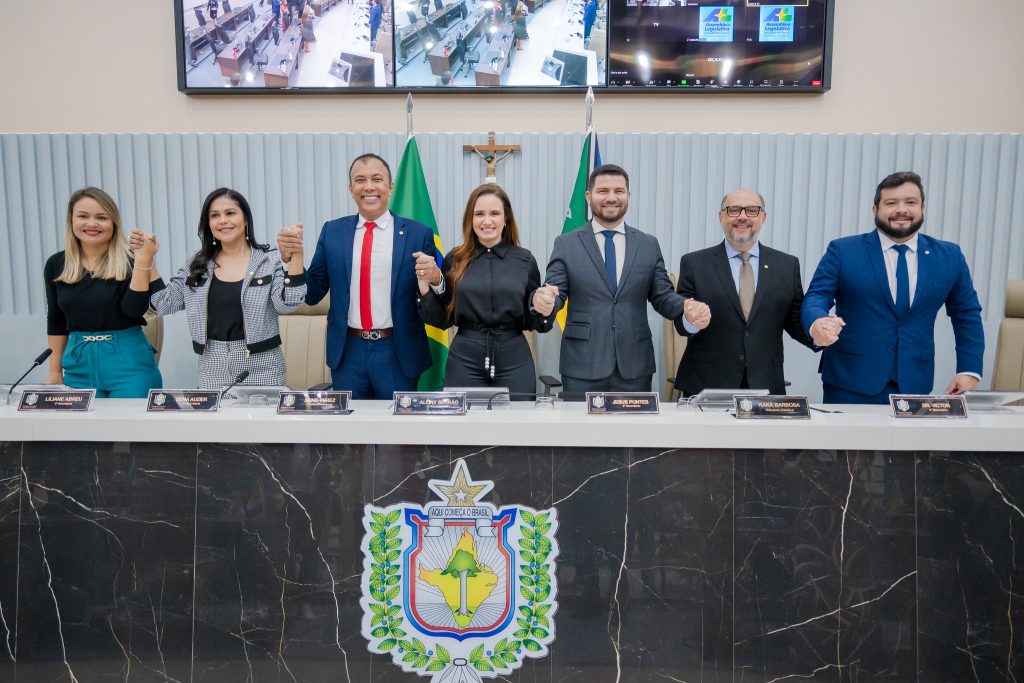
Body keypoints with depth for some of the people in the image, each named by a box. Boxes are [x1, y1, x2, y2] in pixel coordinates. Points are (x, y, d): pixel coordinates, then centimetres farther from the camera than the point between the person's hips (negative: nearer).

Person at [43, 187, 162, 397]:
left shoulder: (130, 261, -6)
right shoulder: (56, 265, 6)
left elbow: (134, 309, -18)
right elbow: (56, 321, 13)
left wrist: (143, 260, -23)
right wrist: (55, 371, 13)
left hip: (128, 364, -4)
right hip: (79, 366, 4)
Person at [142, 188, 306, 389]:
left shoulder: (269, 261, -4)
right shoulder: (197, 264, 6)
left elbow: (286, 304, -18)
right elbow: (164, 303, 4)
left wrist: (295, 256, -27)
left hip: (260, 368, -3)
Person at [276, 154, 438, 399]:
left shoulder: (418, 233, -4)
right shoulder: (332, 231, 4)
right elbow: (312, 294, 4)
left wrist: (434, 279, -23)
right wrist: (290, 258, -13)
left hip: (398, 353, -2)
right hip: (347, 352, 2)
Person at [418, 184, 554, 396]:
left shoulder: (525, 260, 1)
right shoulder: (455, 259, 2)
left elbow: (532, 322, 7)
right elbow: (443, 319, 5)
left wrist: (544, 311, -14)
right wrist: (424, 286, -9)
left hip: (514, 362, 0)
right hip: (464, 361, 0)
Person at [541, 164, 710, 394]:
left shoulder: (649, 244, 8)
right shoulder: (566, 244, 3)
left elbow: (662, 296, 7)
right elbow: (556, 294, -2)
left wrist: (688, 308, -14)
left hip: (634, 365, 2)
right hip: (582, 365, -2)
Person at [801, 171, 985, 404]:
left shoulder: (949, 256, 7)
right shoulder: (842, 251, -1)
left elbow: (966, 314, 14)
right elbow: (816, 296, -6)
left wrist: (970, 370, 6)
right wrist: (817, 323, -30)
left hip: (914, 383, 2)